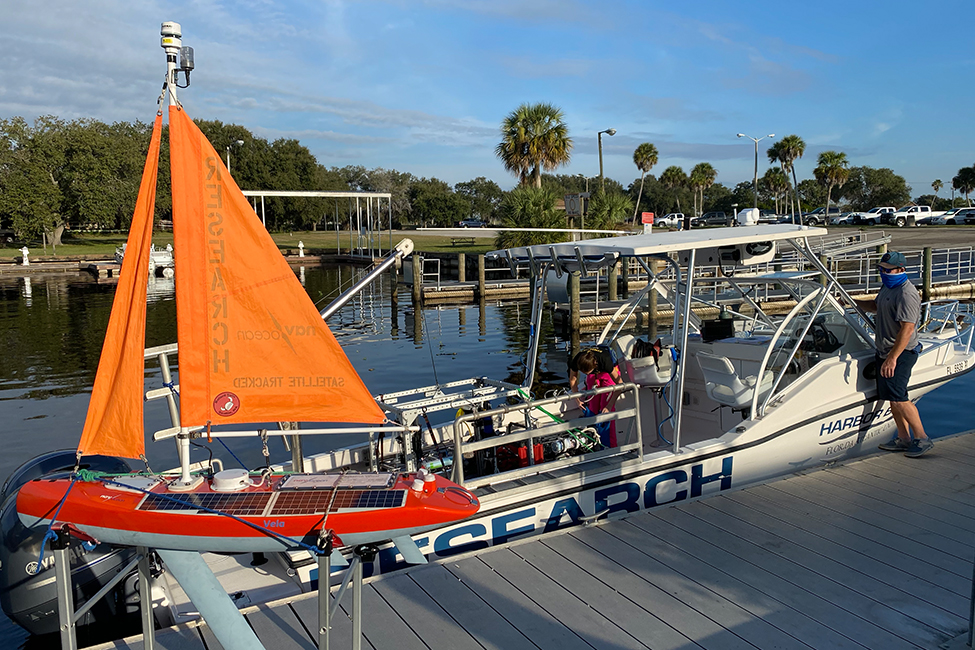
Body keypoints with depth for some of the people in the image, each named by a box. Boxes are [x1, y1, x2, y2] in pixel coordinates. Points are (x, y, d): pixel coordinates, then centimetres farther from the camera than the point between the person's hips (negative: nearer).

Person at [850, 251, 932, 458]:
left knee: (897, 398, -11)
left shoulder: (907, 294, -20)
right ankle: (903, 439, 20)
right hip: (885, 351, 10)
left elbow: (907, 329, -25)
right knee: (892, 397, 11)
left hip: (901, 353, -10)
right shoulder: (888, 287, 12)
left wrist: (892, 358, -28)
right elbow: (876, 307, 33)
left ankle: (922, 438, 1)